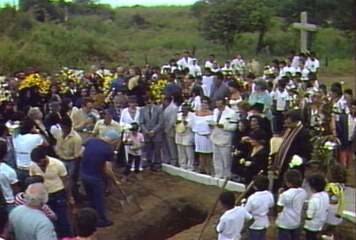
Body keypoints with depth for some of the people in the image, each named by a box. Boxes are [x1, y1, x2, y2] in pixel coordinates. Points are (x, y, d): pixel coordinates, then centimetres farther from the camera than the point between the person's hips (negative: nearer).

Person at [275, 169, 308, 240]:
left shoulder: (285, 194, -24)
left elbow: (279, 209, -15)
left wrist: (280, 194, -7)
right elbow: (302, 207, 9)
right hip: (296, 222, 6)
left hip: (285, 224, -6)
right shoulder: (303, 192, -4)